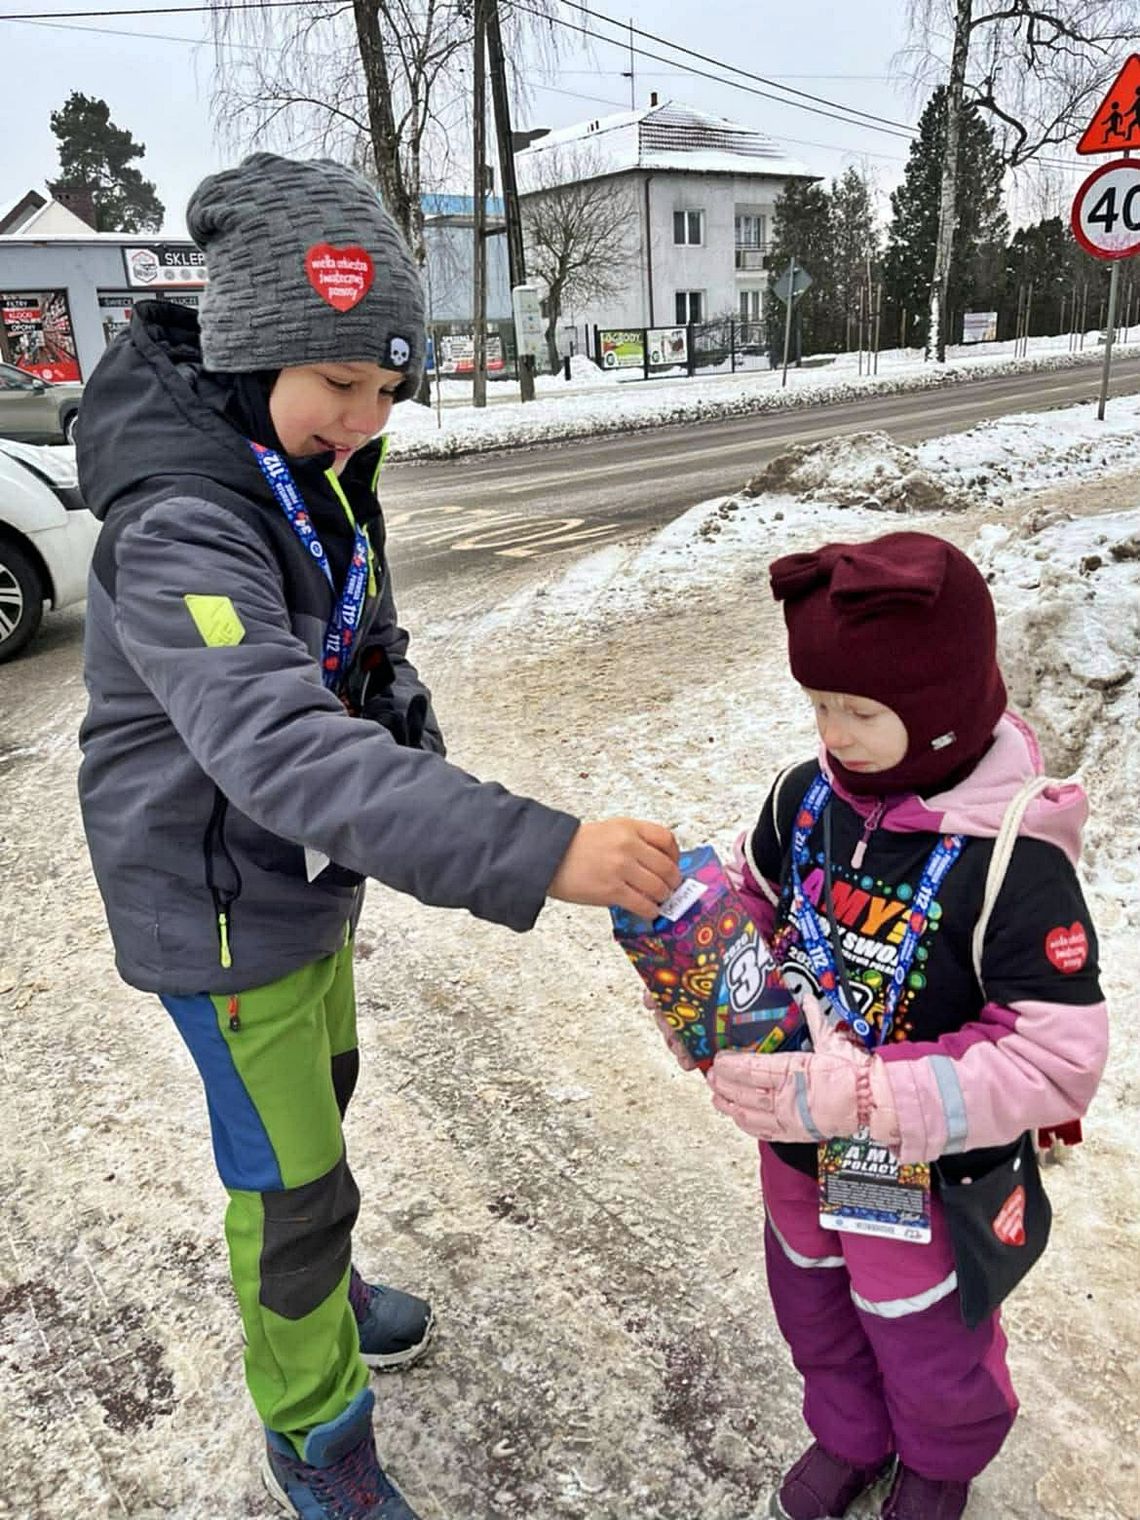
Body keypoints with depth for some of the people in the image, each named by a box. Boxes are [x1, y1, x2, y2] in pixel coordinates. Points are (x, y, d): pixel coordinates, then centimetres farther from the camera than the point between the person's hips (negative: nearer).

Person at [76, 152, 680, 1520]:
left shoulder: (314, 476, -2)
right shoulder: (179, 531, -31)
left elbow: (370, 659, 11)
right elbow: (282, 754, -45)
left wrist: (424, 777, 8)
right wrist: (537, 854, -51)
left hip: (309, 872, 9)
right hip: (222, 906, -8)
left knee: (320, 1088, 27)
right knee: (290, 1179, 6)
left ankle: (319, 1298, 54)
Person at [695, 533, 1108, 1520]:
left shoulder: (1015, 866, -30)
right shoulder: (808, 796, -12)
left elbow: (1057, 1063, -29)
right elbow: (752, 913, 4)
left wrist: (865, 1095, -37)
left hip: (926, 1180, -5)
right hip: (798, 1149, 5)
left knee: (930, 1353, 24)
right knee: (814, 1311, 29)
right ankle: (850, 1438, 62)